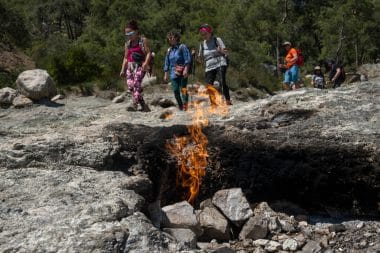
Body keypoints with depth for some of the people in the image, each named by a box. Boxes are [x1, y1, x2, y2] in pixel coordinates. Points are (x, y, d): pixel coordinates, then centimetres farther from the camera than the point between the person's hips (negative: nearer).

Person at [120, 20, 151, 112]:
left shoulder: (143, 40, 0)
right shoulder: (128, 43, 17)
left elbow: (148, 53, -7)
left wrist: (145, 63, -24)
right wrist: (123, 70, 15)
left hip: (140, 65, -6)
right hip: (130, 66, 6)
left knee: (136, 83, -22)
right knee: (130, 84, -6)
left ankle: (134, 105, -28)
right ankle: (144, 106, 0)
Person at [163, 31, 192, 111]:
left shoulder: (182, 47, 0)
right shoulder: (169, 50, 17)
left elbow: (187, 59, -7)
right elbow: (167, 63, 21)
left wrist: (186, 70, -17)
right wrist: (166, 74, 17)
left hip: (182, 73, -5)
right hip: (173, 73, 5)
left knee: (183, 89, -8)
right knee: (175, 90, -1)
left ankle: (185, 107, -7)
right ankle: (180, 107, 9)